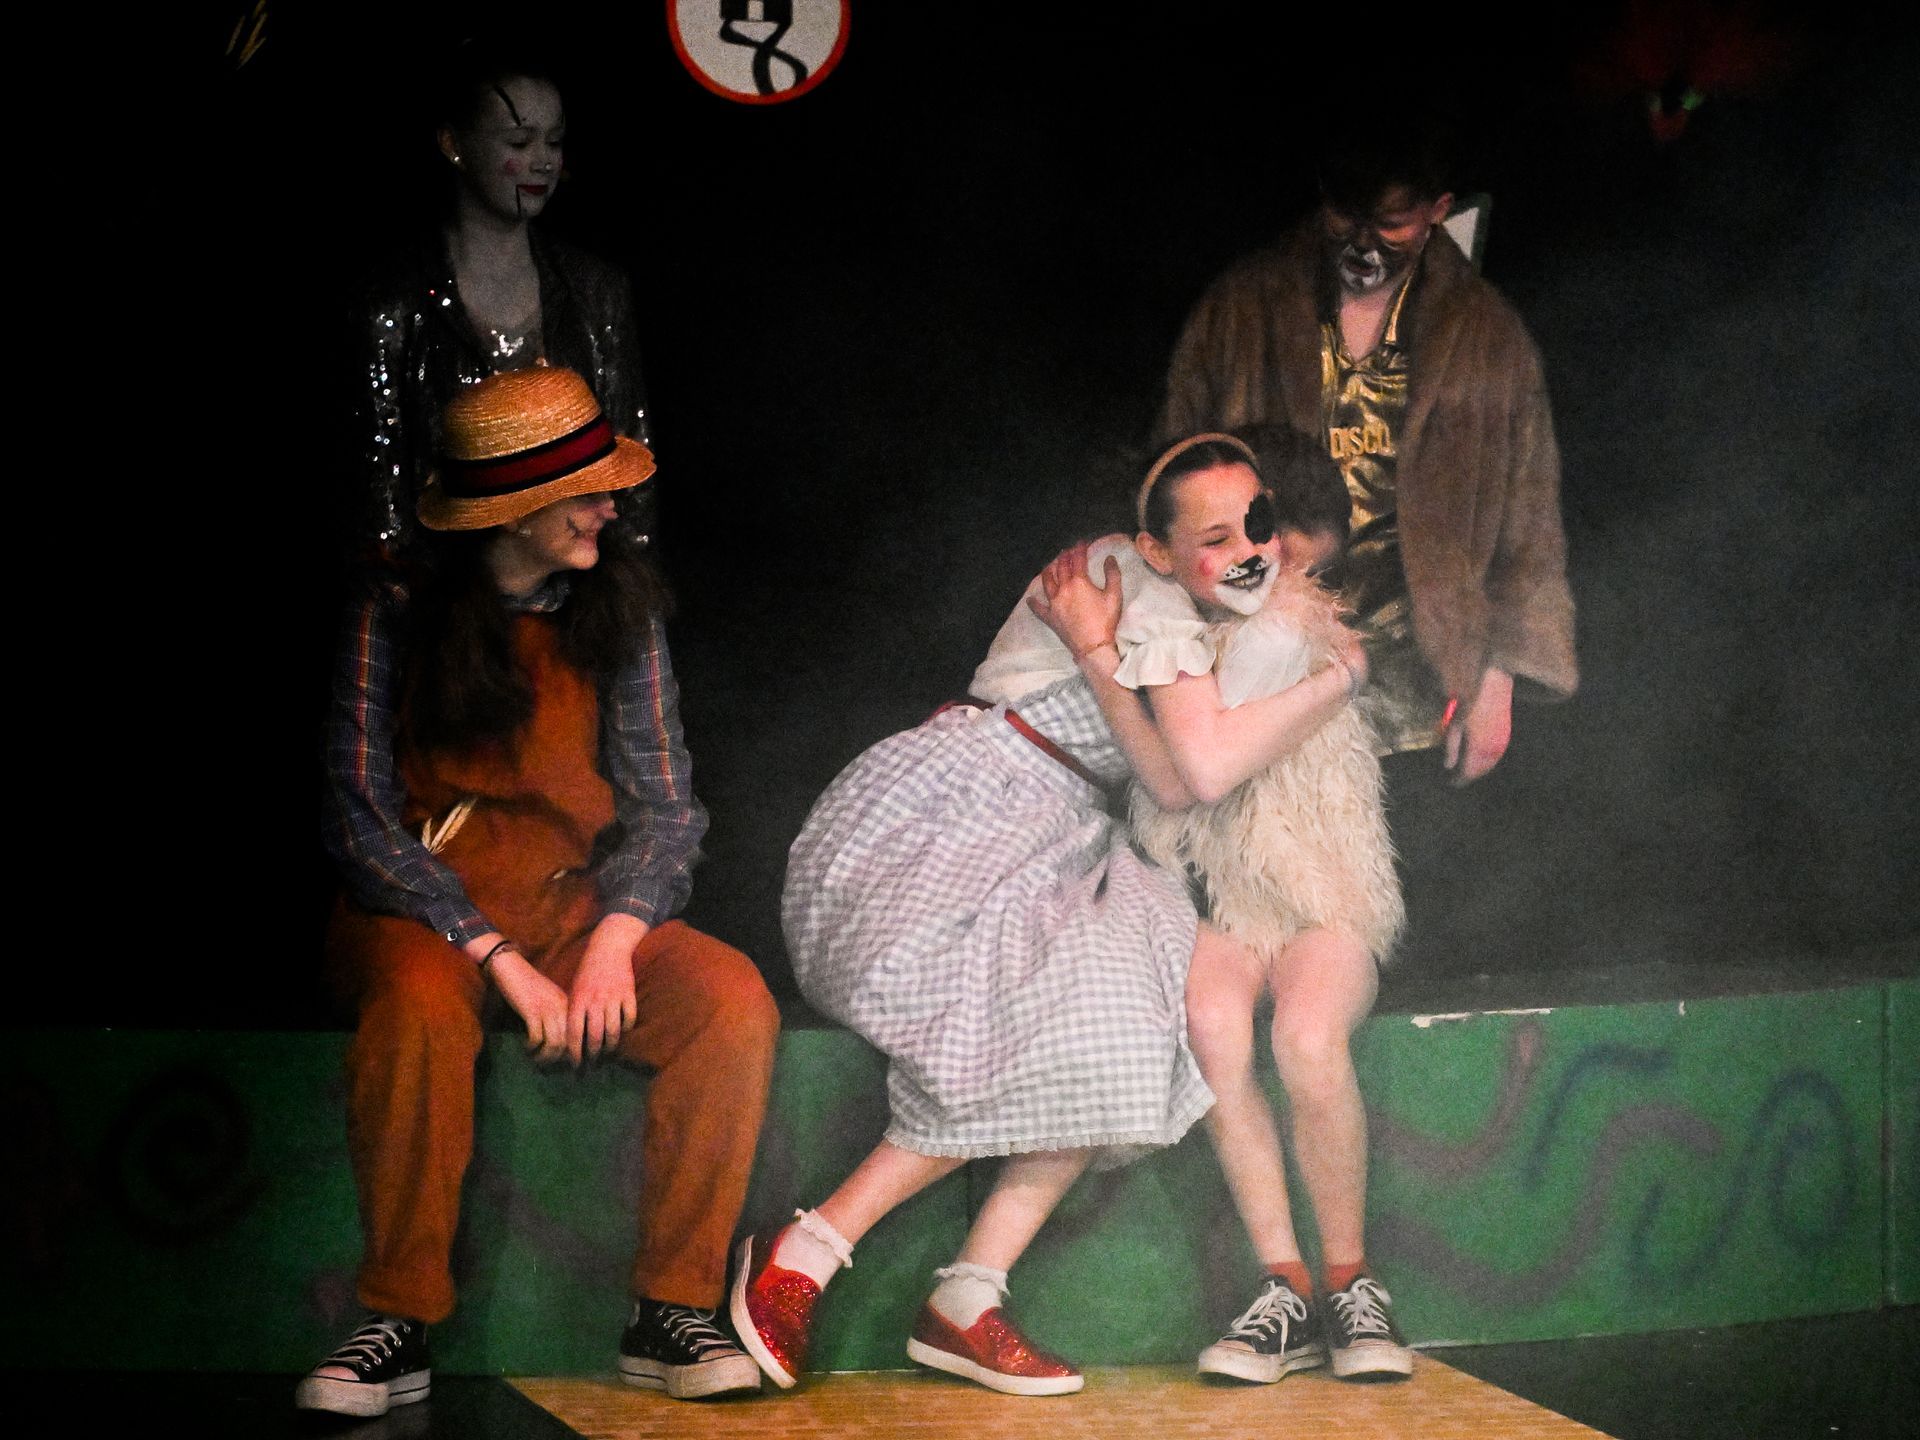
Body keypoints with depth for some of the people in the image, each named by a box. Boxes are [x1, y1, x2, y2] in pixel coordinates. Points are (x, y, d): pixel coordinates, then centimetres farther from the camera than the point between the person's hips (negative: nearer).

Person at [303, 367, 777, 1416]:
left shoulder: (619, 607, 7)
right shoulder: (398, 614, -3)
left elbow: (663, 806, 7)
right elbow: (361, 823, -9)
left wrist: (614, 940, -14)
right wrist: (503, 961, -20)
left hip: (578, 906, 3)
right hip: (421, 916, -3)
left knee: (733, 998, -25)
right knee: (419, 1005, -38)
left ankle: (671, 1314, -19)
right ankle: (397, 1328, -28)